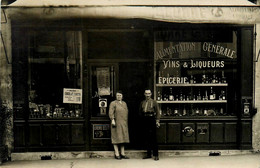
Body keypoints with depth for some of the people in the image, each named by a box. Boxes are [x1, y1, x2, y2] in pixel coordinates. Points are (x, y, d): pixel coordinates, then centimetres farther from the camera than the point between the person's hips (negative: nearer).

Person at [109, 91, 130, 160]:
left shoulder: (124, 103, 16)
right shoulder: (113, 103, -2)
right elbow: (111, 112, -11)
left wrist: (126, 122, 14)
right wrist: (112, 120, -23)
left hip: (124, 124, 6)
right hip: (117, 123, -6)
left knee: (123, 138, 8)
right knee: (116, 138, -5)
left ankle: (122, 153, 13)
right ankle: (116, 154, -2)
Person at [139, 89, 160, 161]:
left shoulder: (154, 102, 2)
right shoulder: (142, 103, 13)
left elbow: (157, 112, -1)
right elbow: (140, 112, 22)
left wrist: (157, 121, -9)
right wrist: (143, 118, 10)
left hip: (152, 120, -4)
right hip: (145, 120, 4)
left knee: (153, 137, -7)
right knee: (146, 138, 6)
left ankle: (156, 155, -3)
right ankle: (149, 154, 15)